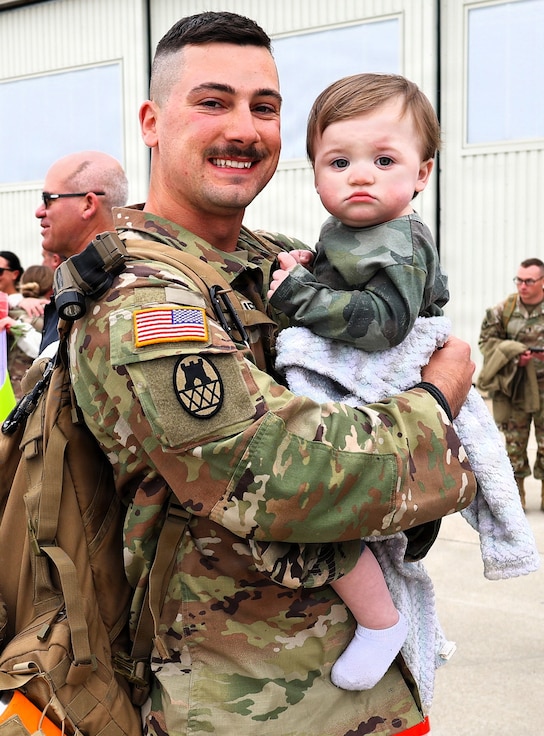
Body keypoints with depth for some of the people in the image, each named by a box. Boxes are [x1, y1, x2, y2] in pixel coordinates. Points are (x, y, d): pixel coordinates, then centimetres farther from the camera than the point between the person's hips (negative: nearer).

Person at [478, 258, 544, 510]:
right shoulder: (504, 309, 0)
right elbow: (486, 340, 4)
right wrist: (513, 354, -11)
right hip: (514, 385, 1)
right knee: (514, 441, 6)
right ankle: (516, 493, 17)